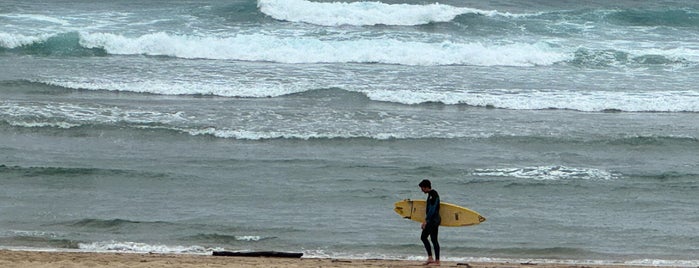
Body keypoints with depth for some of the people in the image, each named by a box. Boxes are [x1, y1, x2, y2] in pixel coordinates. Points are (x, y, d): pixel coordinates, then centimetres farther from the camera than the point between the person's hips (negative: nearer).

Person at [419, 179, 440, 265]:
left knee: (434, 239, -7)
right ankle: (430, 258, 11)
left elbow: (432, 209, -22)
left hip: (434, 220, -11)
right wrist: (426, 221, 23)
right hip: (430, 221, 11)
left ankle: (437, 261, -3)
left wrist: (426, 221, -23)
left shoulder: (433, 195, -17)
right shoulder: (430, 194, 15)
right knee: (423, 237, 11)